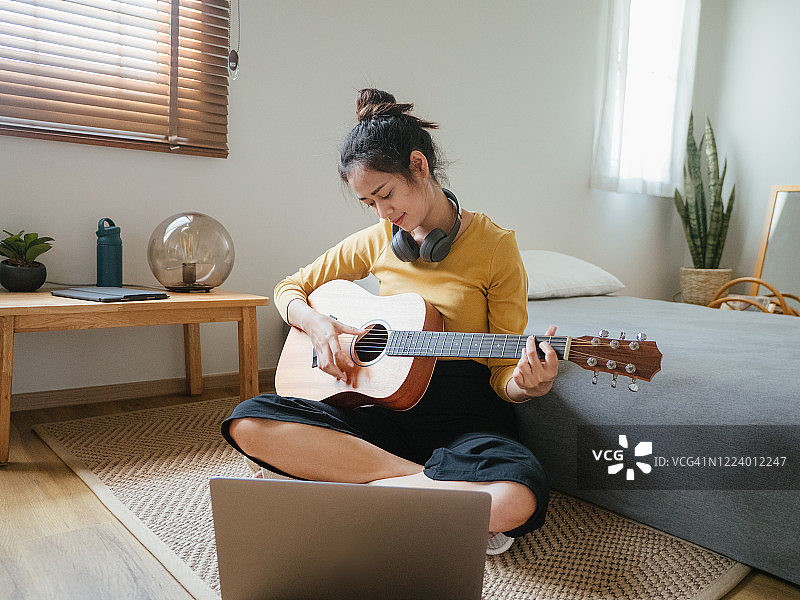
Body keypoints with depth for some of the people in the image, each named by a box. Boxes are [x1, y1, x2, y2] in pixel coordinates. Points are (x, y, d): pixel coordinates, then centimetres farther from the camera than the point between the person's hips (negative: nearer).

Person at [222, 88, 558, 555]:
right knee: (249, 423, -19)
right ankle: (426, 482, -19)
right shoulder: (378, 242, 8)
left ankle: (349, 480, -16)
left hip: (467, 419, -3)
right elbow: (290, 288, 19)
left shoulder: (494, 245, -4)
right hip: (387, 406, 3)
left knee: (519, 498, -37)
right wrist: (317, 324, -3)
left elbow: (503, 372, -2)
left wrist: (527, 385, -26)